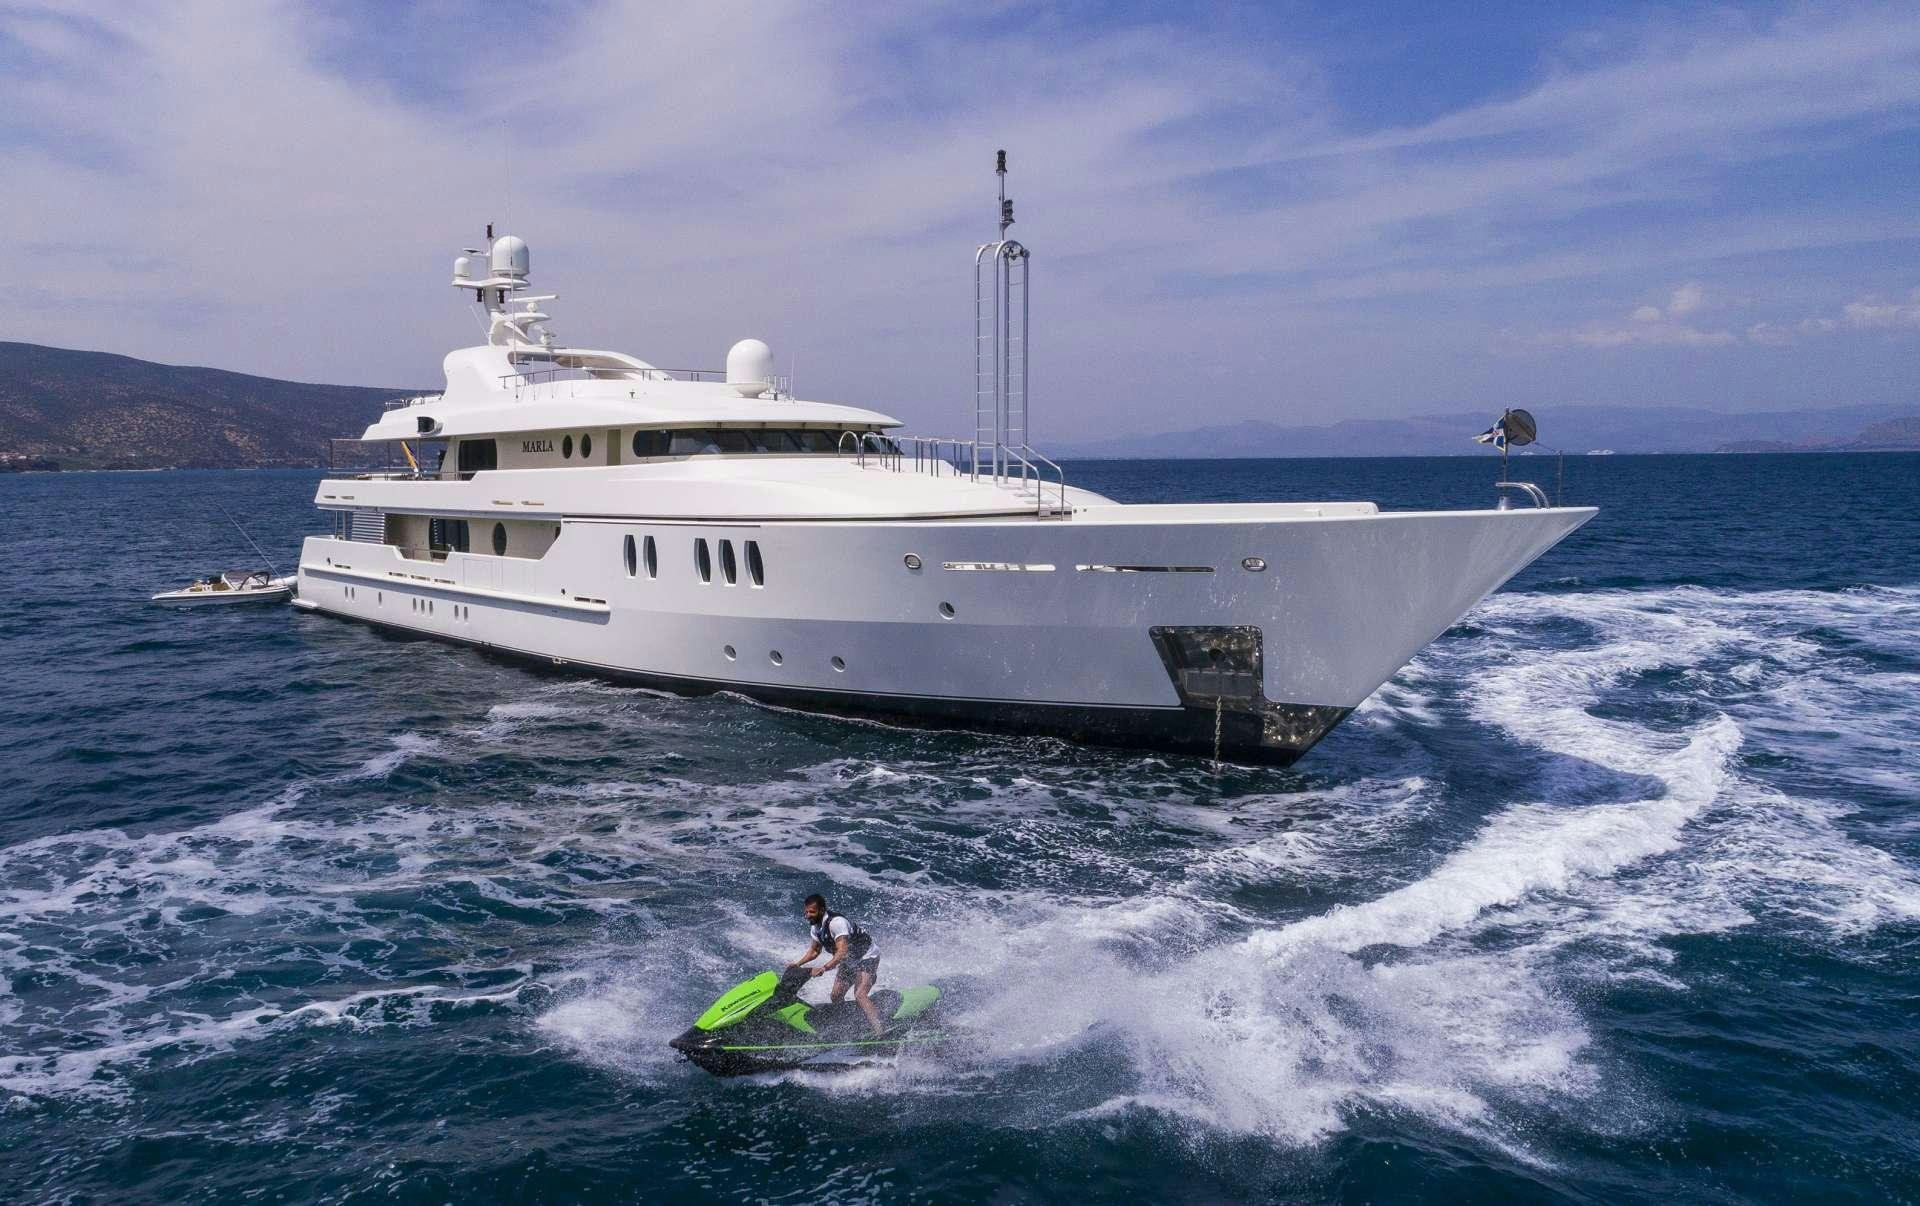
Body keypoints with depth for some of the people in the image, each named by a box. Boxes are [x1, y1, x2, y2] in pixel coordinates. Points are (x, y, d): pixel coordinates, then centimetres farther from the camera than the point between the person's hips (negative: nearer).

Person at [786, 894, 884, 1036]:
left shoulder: (836, 922, -31)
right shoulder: (815, 926, -3)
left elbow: (842, 952, -40)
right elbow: (815, 950, 15)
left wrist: (823, 968, -50)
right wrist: (797, 964, 3)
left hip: (866, 958, -9)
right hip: (849, 962, 9)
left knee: (859, 996, -27)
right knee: (836, 997, 4)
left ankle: (880, 1031, -35)